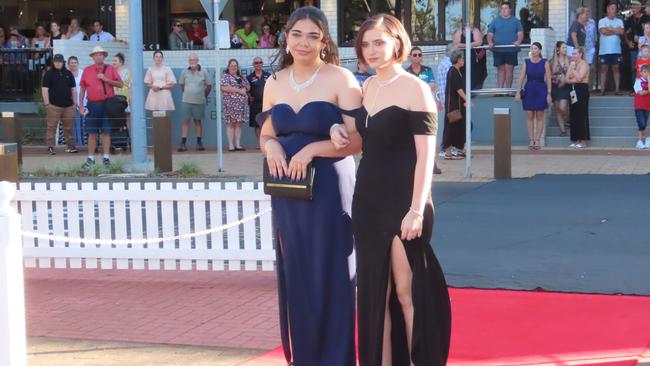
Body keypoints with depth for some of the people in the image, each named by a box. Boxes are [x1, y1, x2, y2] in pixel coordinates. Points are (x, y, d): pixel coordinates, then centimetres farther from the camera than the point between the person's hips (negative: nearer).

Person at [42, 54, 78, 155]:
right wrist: (47, 104, -9)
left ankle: (71, 146, 15)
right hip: (54, 105, -3)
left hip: (68, 105, 4)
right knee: (52, 127, -5)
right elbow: (45, 89, -2)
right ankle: (50, 147, -2)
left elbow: (73, 89, 18)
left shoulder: (68, 74, 14)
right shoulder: (49, 74, 3)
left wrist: (75, 103, 12)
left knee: (68, 127, 8)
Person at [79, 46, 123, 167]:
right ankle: (90, 158, 9)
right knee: (92, 133, 3)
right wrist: (80, 105, 4)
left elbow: (120, 84, 2)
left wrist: (106, 79, -10)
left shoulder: (110, 69, 5)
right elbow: (82, 88, 9)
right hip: (92, 105, 1)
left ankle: (106, 157, 7)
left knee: (106, 132, 1)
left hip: (107, 104, -1)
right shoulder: (87, 70, 8)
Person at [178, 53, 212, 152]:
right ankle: (183, 143, -2)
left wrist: (204, 95, 11)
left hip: (199, 102, 0)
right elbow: (181, 84, 14)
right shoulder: (185, 72, 2)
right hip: (187, 101, 0)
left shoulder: (203, 72, 0)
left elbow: (209, 86, 8)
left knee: (198, 121, 6)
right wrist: (186, 94, 13)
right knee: (186, 121, -2)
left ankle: (199, 143, 12)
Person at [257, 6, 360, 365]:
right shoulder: (274, 83, 10)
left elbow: (357, 140, -10)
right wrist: (271, 146, -6)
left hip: (329, 189, -5)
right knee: (294, 277, 9)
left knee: (328, 277, -2)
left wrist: (311, 149, -20)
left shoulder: (341, 80, -6)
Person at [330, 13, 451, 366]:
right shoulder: (369, 86, 11)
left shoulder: (414, 88, -9)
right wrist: (340, 129, 5)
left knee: (408, 292, -1)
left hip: (403, 203, -7)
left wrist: (417, 210, -20)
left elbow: (425, 154, -14)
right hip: (368, 202, 7)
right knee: (374, 293, 9)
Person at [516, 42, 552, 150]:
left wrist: (549, 93, -8)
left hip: (541, 90, -1)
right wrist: (518, 92, -4)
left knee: (539, 116, 2)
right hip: (529, 90, 1)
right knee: (529, 116, 2)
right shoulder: (526, 62, 3)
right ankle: (531, 140, 7)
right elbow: (521, 77, 2)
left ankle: (538, 140, 7)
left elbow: (548, 79, -2)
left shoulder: (544, 63, -1)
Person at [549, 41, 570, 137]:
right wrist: (559, 79, -9)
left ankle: (568, 121, 15)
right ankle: (562, 129, 13)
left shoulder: (569, 60, 1)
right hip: (555, 87, 2)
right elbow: (550, 75, 3)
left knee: (562, 107, -15)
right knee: (557, 109, 4)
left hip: (566, 87, -2)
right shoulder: (552, 61, 2)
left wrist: (565, 80, -11)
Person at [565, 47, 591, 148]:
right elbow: (567, 79, 11)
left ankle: (583, 141, -8)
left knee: (581, 116, -9)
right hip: (574, 90, 8)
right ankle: (576, 140, 7)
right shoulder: (573, 64, 18)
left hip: (582, 90, -8)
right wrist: (574, 80, -8)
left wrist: (573, 68, -10)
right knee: (574, 116, 5)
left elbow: (579, 78, -17)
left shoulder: (584, 64, -5)